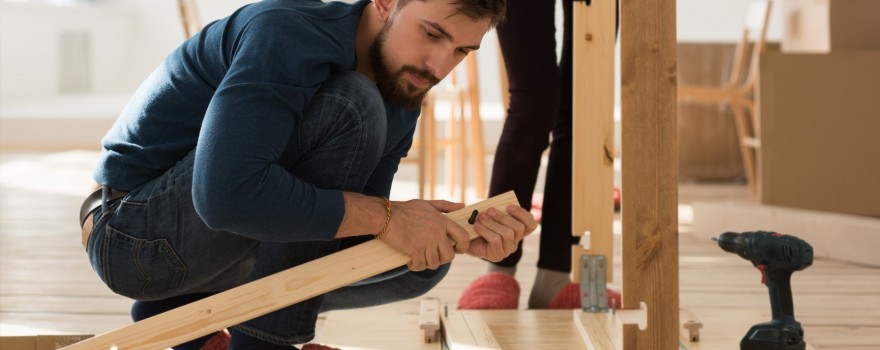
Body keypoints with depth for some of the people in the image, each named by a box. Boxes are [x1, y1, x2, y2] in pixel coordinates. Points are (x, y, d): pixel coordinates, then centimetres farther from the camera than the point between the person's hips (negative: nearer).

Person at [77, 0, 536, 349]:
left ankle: (184, 312, 9)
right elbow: (225, 193, -37)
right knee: (347, 109, -25)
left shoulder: (400, 98, 2)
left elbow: (361, 235, 2)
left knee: (421, 262, 4)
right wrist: (385, 216, -32)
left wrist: (458, 233, -16)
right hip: (136, 232, -9)